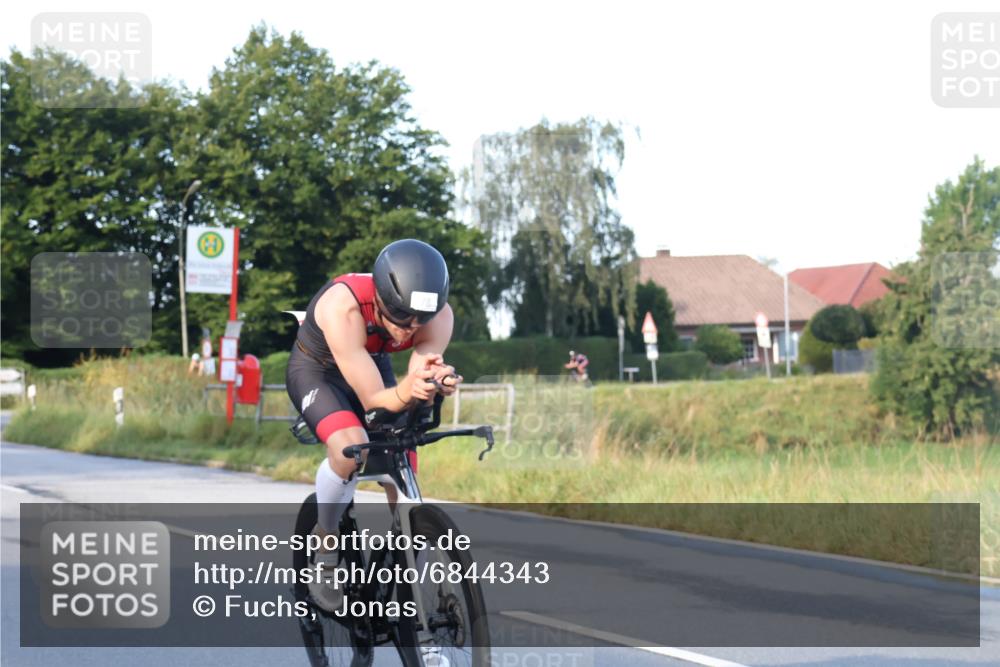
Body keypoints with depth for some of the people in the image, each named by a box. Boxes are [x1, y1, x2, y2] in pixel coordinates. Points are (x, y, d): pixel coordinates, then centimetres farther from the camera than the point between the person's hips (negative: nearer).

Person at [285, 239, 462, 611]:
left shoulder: (439, 316, -27)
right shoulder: (343, 307, -40)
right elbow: (372, 399, -39)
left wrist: (435, 385, -54)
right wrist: (405, 392, -60)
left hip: (374, 366, 4)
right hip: (317, 370, -4)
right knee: (350, 448, -33)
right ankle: (325, 539, -7)